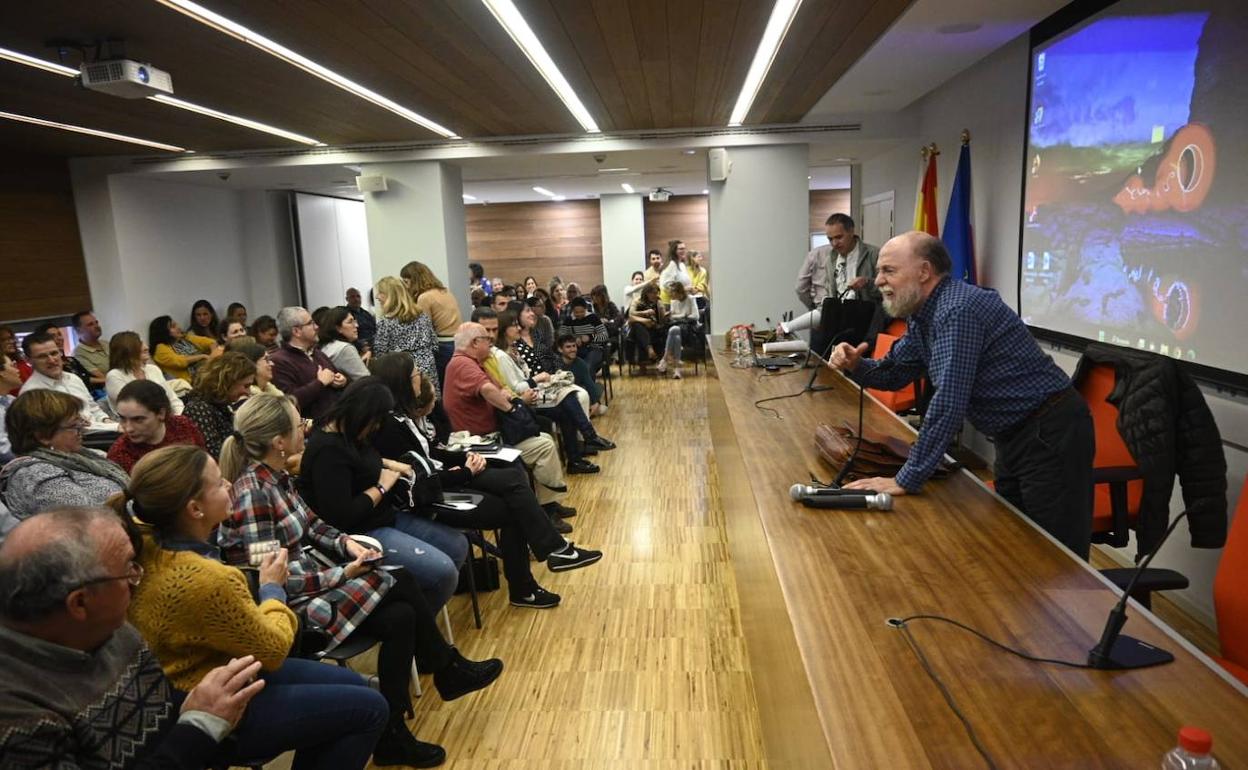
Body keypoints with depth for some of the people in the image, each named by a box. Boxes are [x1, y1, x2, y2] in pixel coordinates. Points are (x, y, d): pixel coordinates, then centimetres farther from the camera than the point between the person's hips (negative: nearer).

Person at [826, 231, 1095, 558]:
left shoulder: (957, 310, -26)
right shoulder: (923, 315, 5)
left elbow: (947, 405, -30)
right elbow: (894, 372, 14)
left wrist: (906, 480, -27)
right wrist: (855, 365, -8)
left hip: (1051, 434, -10)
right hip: (1014, 435, 10)